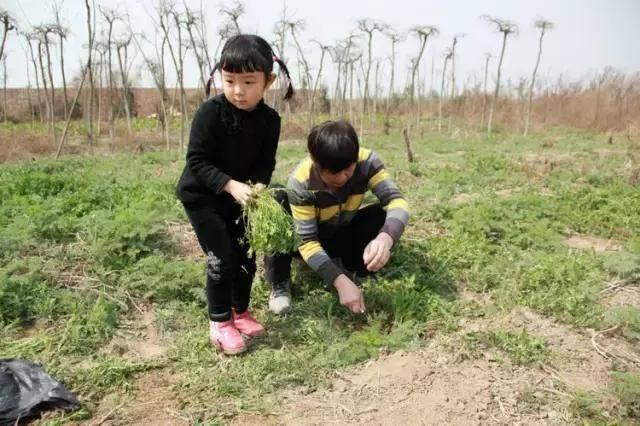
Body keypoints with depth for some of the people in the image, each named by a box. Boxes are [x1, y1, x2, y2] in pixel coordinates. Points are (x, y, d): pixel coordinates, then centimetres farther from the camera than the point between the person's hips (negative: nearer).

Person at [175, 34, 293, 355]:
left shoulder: (270, 120, -10)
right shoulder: (210, 112, -23)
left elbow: (266, 163, -7)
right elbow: (197, 161, -23)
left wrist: (258, 186, -28)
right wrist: (230, 185, -35)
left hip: (238, 195, 5)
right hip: (201, 195, -5)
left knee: (246, 254, 8)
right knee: (221, 257, -9)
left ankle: (240, 312, 28)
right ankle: (219, 322, 9)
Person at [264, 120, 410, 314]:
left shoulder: (367, 161, -26)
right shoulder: (300, 182, -33)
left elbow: (396, 200, -33)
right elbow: (307, 241, -32)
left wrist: (385, 238, -55)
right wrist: (341, 282, -43)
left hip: (342, 235, 2)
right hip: (312, 240, -2)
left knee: (385, 214, -27)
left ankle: (349, 270, -4)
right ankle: (280, 283, -14)